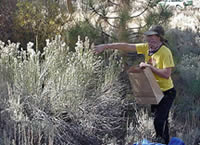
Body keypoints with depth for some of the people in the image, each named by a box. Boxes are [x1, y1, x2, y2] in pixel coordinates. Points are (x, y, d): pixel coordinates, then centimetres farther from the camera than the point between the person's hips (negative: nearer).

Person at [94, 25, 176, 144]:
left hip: (166, 92, -7)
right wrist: (105, 46, -9)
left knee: (159, 121, -13)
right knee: (161, 120, 17)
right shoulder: (147, 47, -1)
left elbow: (167, 74, -27)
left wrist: (149, 66, -25)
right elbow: (126, 47, -5)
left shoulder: (165, 52, -21)